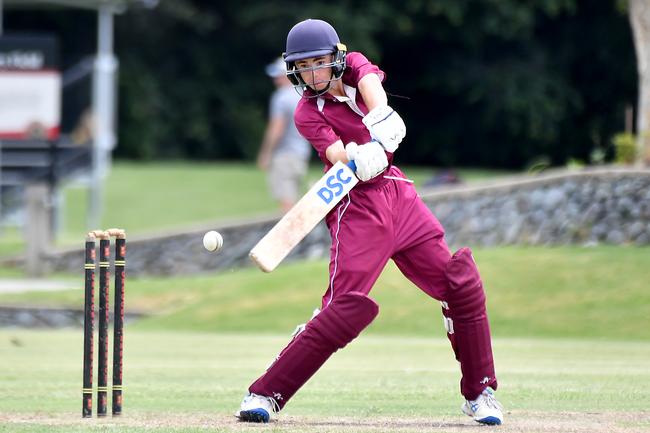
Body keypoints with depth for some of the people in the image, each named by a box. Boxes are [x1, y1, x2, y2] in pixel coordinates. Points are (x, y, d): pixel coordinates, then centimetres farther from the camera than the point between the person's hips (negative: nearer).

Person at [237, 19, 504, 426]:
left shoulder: (354, 66, 4)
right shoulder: (308, 114, -7)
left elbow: (371, 85, -19)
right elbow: (336, 153, -24)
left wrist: (379, 120, -40)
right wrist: (357, 159, -47)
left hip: (400, 194, 5)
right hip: (358, 206, -5)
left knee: (463, 285, -1)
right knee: (345, 309, -18)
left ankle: (479, 393, 13)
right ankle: (264, 395, -14)